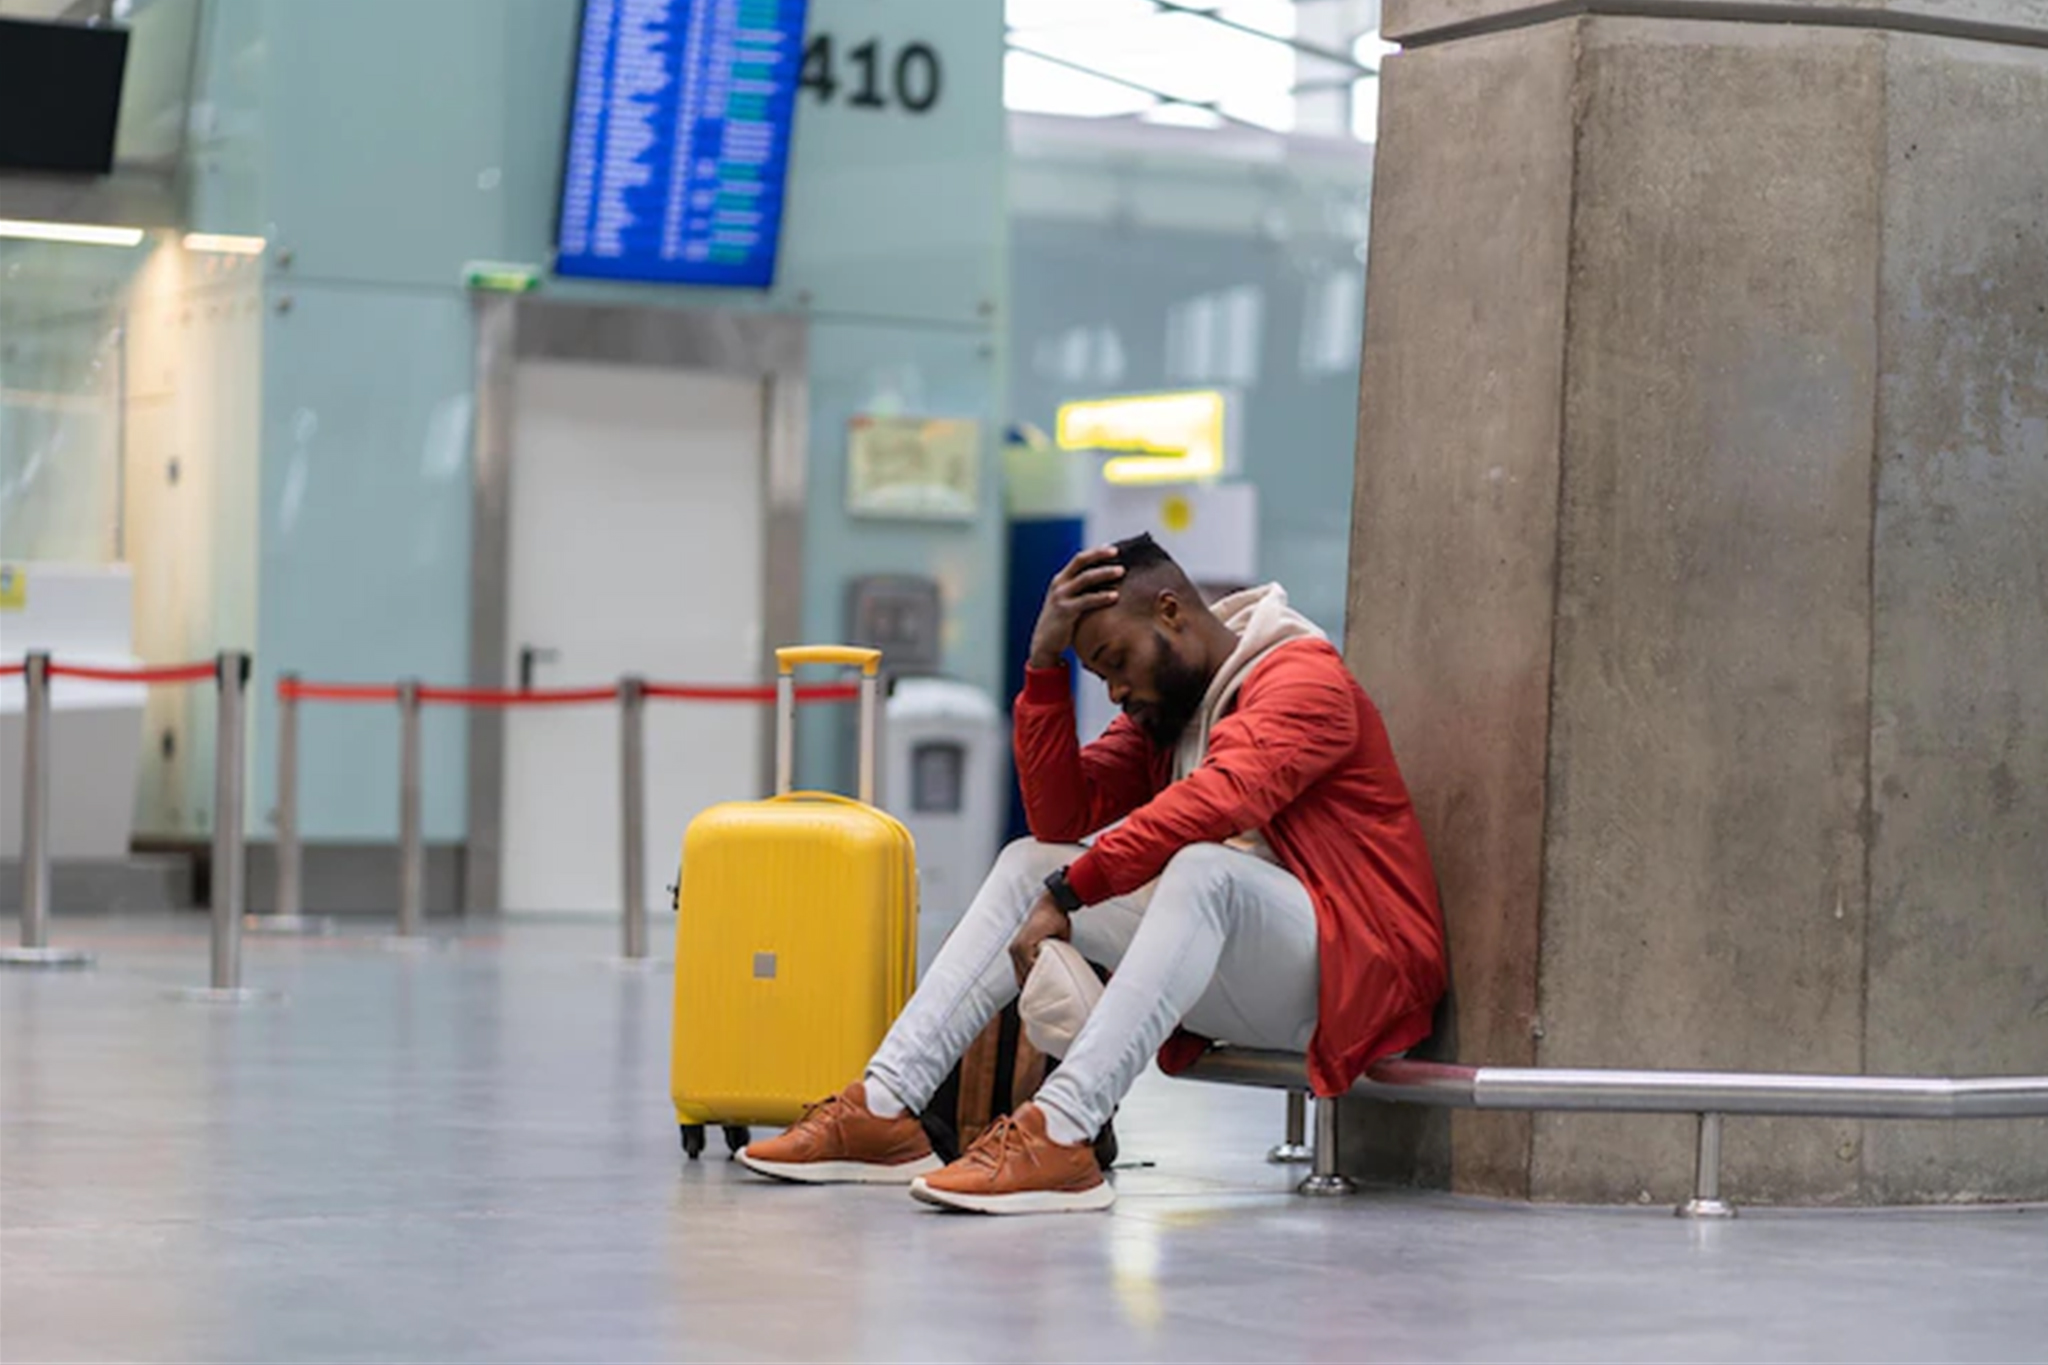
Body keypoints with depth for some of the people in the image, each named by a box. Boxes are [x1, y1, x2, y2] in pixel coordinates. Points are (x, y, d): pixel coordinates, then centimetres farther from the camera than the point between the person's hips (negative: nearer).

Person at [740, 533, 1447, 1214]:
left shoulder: (1302, 677, -10)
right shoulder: (1163, 705, 17)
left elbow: (1218, 801, -28)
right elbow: (1062, 816, 4)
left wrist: (1067, 892, -29)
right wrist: (1044, 660, -4)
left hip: (1348, 969, -8)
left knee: (1205, 865, -36)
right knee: (1030, 863, 5)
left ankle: (1061, 1133, -46)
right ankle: (884, 1108, -8)